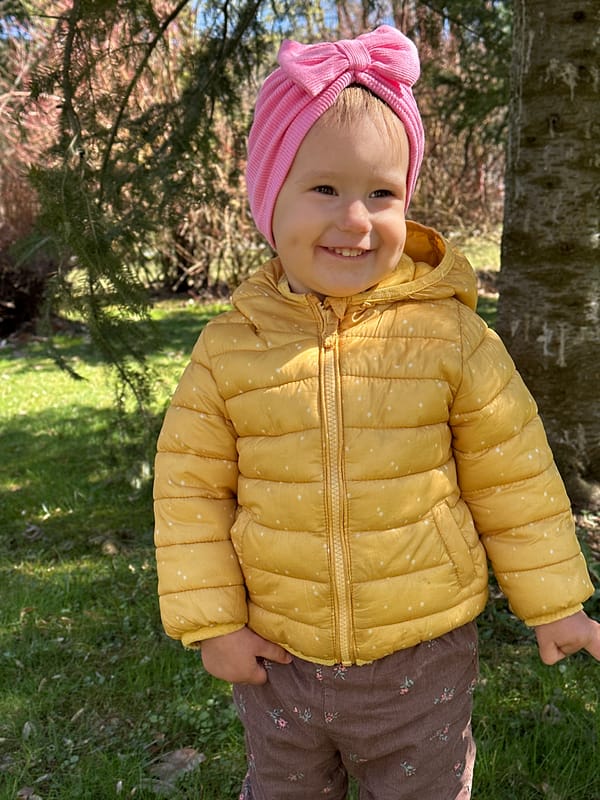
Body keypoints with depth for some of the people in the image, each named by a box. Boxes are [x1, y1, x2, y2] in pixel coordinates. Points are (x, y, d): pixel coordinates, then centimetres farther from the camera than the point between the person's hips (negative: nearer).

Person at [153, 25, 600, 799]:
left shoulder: (450, 335, -13)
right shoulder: (228, 347, -11)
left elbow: (511, 476, -4)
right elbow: (191, 487, -3)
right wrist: (209, 619, -5)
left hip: (423, 653, -1)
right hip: (278, 658, 2)